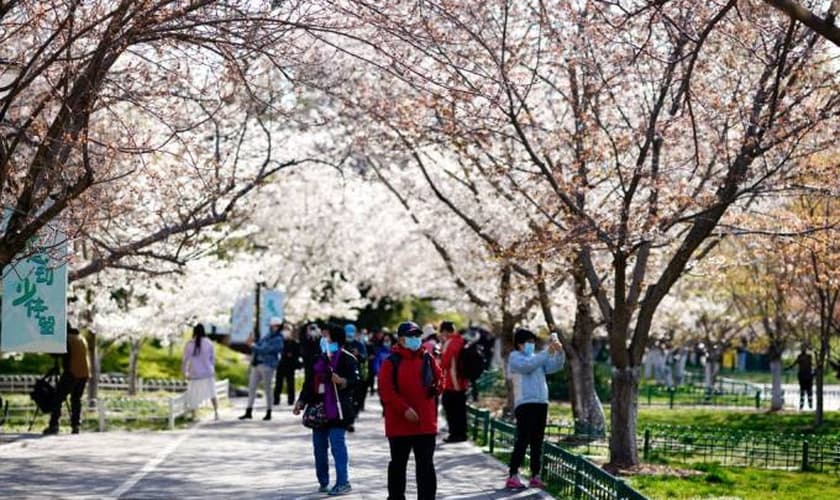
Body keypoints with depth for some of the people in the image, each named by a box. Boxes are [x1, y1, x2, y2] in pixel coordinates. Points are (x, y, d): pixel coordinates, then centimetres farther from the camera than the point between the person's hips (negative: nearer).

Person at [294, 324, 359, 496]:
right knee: (319, 445, 9)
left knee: (337, 443, -11)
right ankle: (323, 482, 19)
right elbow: (309, 382, 20)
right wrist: (301, 401, 12)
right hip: (319, 409, 7)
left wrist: (342, 381, -33)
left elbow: (355, 380, -14)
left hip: (337, 409, -7)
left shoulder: (347, 358, -5)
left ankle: (343, 482, -7)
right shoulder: (319, 359, 17)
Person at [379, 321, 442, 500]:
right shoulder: (391, 362, -6)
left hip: (426, 423, 3)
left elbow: (438, 379, 15)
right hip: (399, 423, -2)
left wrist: (436, 387, -9)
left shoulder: (428, 359, 6)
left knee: (426, 465, 4)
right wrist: (404, 409, -19)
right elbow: (386, 390, -12)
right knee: (398, 464, 11)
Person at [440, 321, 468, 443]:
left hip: (451, 383, -8)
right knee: (461, 408, 13)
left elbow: (444, 363, -16)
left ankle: (455, 433, -4)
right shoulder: (462, 341, 10)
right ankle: (462, 433, 18)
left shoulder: (449, 343, -16)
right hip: (462, 382, 8)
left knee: (449, 407, -2)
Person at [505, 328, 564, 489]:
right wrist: (547, 352, -20)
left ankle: (535, 476, 9)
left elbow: (555, 366, 13)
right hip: (525, 404, -7)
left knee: (537, 442, 6)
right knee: (523, 440, -12)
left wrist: (559, 352, -5)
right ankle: (512, 476, -12)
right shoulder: (515, 357, 2)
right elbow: (528, 366, -18)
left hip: (541, 403, 7)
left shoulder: (537, 358, 22)